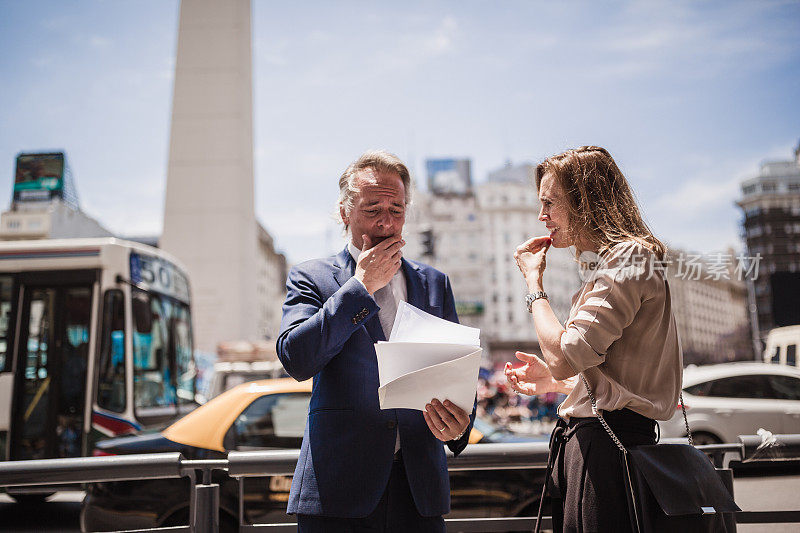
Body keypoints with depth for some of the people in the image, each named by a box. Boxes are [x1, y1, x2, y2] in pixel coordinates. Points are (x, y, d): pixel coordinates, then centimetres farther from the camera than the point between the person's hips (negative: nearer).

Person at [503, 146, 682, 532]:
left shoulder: (629, 257, -12)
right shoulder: (610, 262, 20)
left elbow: (565, 357, -21)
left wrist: (534, 282, -9)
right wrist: (552, 382, 14)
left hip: (606, 441, -10)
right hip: (584, 439, 10)